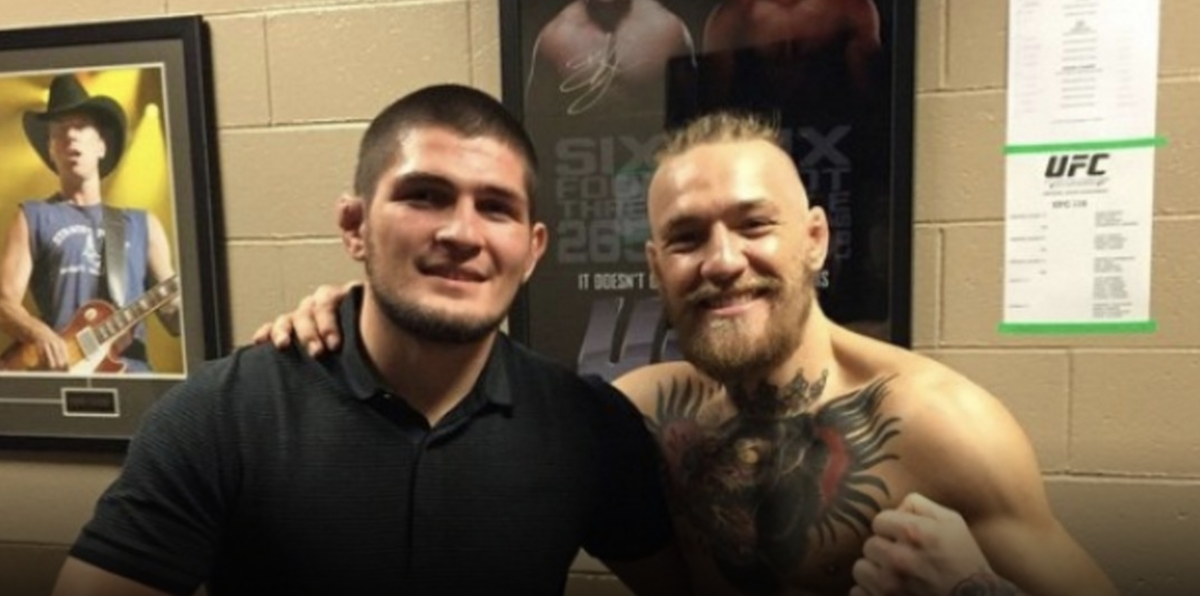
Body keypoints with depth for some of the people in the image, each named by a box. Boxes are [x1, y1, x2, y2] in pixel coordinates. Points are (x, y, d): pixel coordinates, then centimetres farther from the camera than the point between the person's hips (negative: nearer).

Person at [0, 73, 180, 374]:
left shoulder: (142, 224, 16)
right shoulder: (34, 218, 12)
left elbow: (175, 318, 12)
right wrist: (39, 333, -15)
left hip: (131, 368, 2)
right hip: (60, 367, -1)